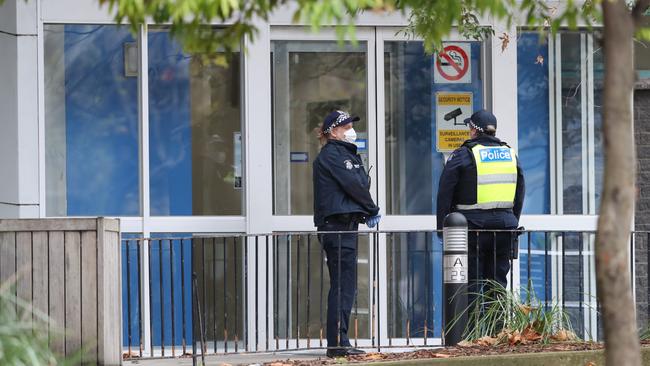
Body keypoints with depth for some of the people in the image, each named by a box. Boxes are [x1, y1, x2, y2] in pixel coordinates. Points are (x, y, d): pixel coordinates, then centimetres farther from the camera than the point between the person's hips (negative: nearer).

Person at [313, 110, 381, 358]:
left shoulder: (346, 153, 23)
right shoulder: (330, 155, -8)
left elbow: (362, 183, 15)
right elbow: (353, 185, -13)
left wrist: (368, 211, -1)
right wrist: (372, 210, 0)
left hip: (346, 224, 10)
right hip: (338, 224, -10)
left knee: (342, 286, 11)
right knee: (343, 285, -11)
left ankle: (338, 343, 15)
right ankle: (337, 344, -12)